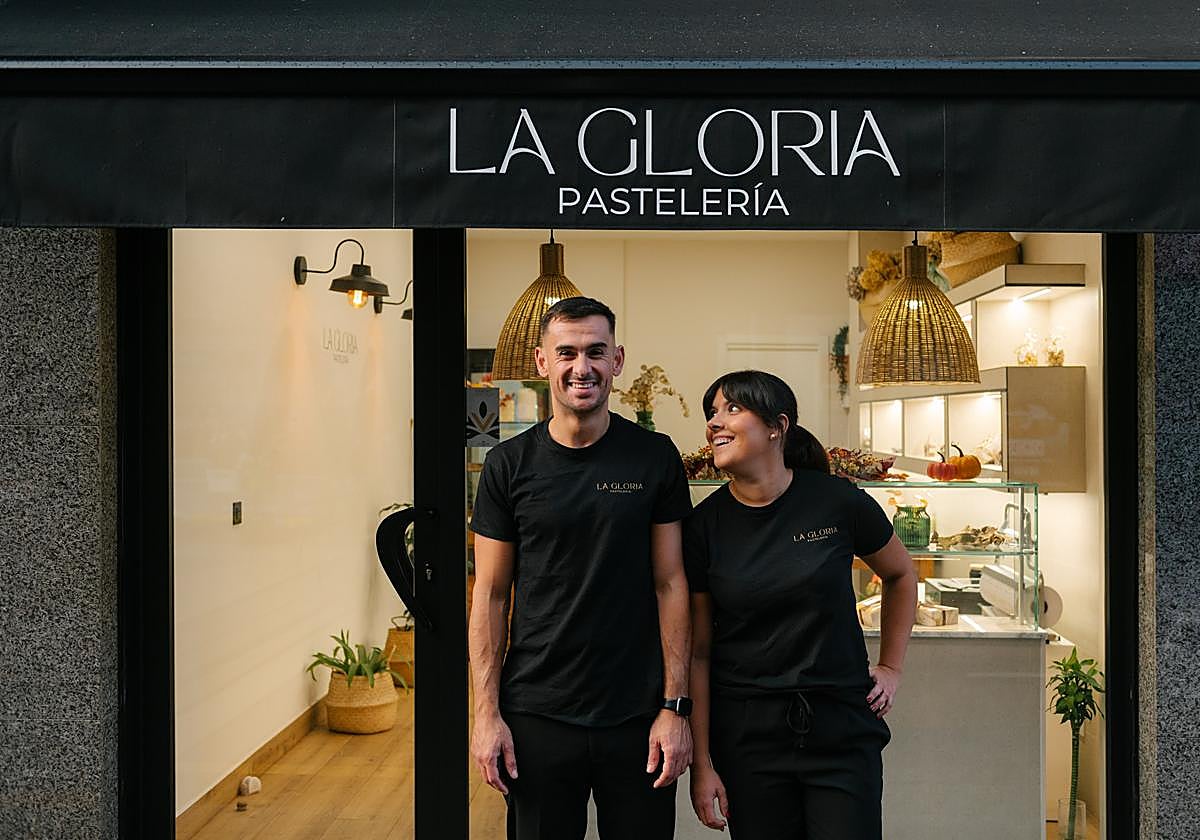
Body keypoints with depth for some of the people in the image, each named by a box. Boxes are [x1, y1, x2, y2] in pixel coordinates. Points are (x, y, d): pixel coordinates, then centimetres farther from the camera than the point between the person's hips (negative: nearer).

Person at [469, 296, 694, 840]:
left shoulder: (655, 457, -1)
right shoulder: (509, 464, -1)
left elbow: (671, 585, -1)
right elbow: (490, 596, 0)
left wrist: (675, 706, -5)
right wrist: (487, 713, -5)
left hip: (637, 716, 0)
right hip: (535, 717, 0)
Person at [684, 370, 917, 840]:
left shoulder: (838, 503, -7)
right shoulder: (705, 524, -4)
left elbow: (900, 576, 13)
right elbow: (697, 652, -1)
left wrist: (891, 668, 9)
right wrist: (701, 763, -3)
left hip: (841, 729, 0)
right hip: (745, 733, 1)